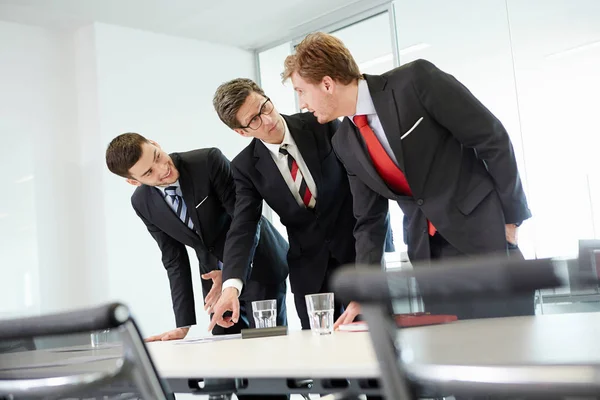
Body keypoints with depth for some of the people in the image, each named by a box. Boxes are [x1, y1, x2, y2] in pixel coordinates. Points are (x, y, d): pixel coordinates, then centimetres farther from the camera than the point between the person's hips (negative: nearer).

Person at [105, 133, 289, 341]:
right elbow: (174, 260, -1)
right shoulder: (142, 203, -7)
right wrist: (184, 324, -6)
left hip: (260, 265, -3)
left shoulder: (209, 160, -21)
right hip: (216, 276, 4)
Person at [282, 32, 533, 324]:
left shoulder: (415, 80, -15)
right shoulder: (345, 143, 4)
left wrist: (510, 218, -8)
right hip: (427, 251, 5)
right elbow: (368, 219, 10)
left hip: (484, 228, -5)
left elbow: (492, 137, -11)